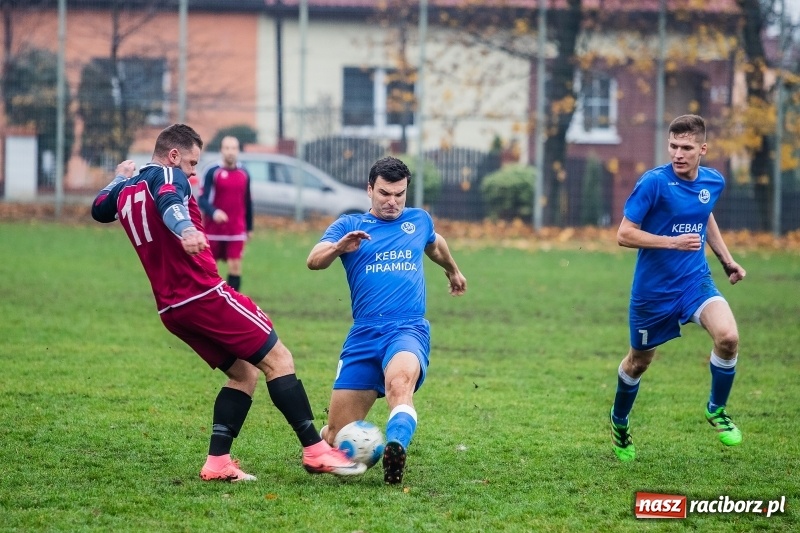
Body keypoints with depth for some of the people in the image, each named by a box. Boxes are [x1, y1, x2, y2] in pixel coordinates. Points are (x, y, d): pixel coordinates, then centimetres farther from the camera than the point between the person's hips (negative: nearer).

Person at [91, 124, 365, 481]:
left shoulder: (125, 191, 17)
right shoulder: (167, 175, -6)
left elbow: (99, 210, 39)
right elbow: (168, 203, -30)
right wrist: (185, 229, -50)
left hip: (171, 310, 9)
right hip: (205, 294, -9)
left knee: (244, 374, 15)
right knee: (278, 360, -4)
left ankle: (217, 462, 2)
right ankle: (316, 451, -8)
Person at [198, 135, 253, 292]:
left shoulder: (244, 174, 6)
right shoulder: (213, 172, -5)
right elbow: (202, 199, -12)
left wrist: (249, 227, 18)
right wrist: (213, 212, -32)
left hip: (236, 230, 2)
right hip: (213, 230, -2)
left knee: (235, 266, -7)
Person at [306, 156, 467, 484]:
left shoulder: (419, 220, 16)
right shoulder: (349, 225, 8)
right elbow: (314, 260, -9)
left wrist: (452, 270, 58)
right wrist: (338, 247, -30)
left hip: (408, 330, 0)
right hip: (363, 334, 0)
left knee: (400, 382, -38)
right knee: (336, 437, -1)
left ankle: (396, 450, -58)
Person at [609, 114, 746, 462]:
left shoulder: (714, 182, -2)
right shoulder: (654, 182, -18)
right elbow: (624, 235, -18)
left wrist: (726, 260, 18)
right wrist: (673, 242, -27)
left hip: (695, 280, 3)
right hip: (653, 288, -3)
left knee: (728, 336, -23)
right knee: (639, 361, 14)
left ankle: (717, 410, 2)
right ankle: (619, 422, 44)